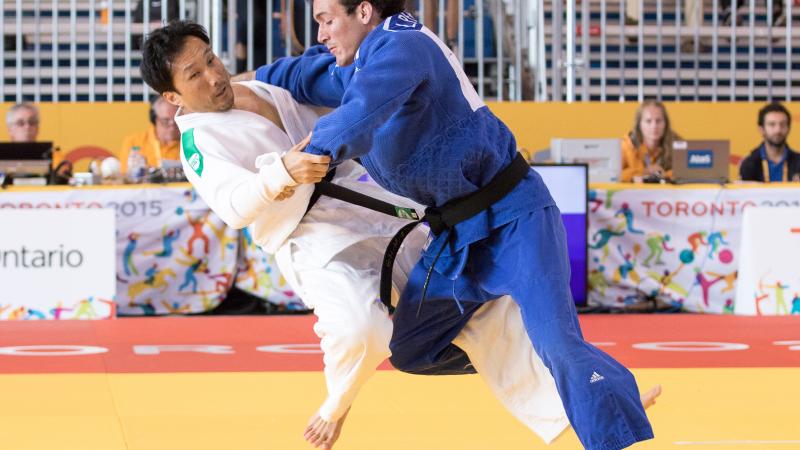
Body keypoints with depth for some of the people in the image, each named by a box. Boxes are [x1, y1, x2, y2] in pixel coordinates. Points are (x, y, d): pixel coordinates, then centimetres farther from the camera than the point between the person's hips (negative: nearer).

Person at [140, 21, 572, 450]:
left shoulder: (262, 89, 17)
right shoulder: (199, 140, -6)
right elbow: (235, 205, -26)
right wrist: (284, 173, -43)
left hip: (380, 210, 7)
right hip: (317, 242, -7)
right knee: (361, 328, -35)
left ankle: (559, 407, 8)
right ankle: (339, 400, -2)